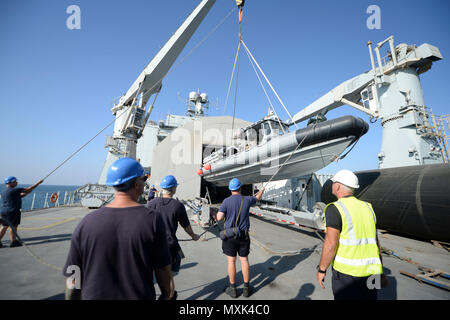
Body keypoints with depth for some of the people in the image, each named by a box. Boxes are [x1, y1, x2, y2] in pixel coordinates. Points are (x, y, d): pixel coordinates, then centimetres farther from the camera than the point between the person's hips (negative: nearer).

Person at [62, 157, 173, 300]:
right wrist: (165, 294, 5)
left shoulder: (86, 223, -13)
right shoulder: (153, 219, -19)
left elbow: (73, 279, -4)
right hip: (141, 296, -2)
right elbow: (163, 268, -11)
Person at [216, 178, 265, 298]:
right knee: (244, 260, 13)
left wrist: (215, 216, 8)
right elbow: (257, 198, 17)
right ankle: (246, 288, 24)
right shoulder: (247, 200, -4)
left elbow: (219, 218, -16)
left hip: (229, 235, -2)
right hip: (243, 236, 2)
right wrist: (261, 190, 38)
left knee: (231, 261, 8)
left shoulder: (226, 201, -13)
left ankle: (232, 289, 21)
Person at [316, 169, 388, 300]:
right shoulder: (367, 207, 7)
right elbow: (376, 242, 11)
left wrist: (321, 270, -7)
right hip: (371, 270, 6)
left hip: (347, 271, -6)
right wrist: (380, 272, 18)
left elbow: (331, 244, -19)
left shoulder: (335, 209, -15)